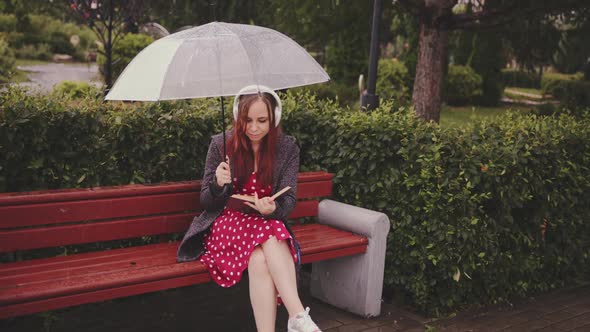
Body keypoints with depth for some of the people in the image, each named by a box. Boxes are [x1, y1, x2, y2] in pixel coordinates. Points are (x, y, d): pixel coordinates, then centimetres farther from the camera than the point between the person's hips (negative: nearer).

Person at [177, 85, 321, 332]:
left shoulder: (287, 148, 1)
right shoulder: (221, 144, -2)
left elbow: (288, 200, -5)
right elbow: (206, 203, 1)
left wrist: (273, 209, -31)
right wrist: (218, 184, -23)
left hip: (270, 222, 1)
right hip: (226, 224, -1)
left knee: (261, 260, -35)